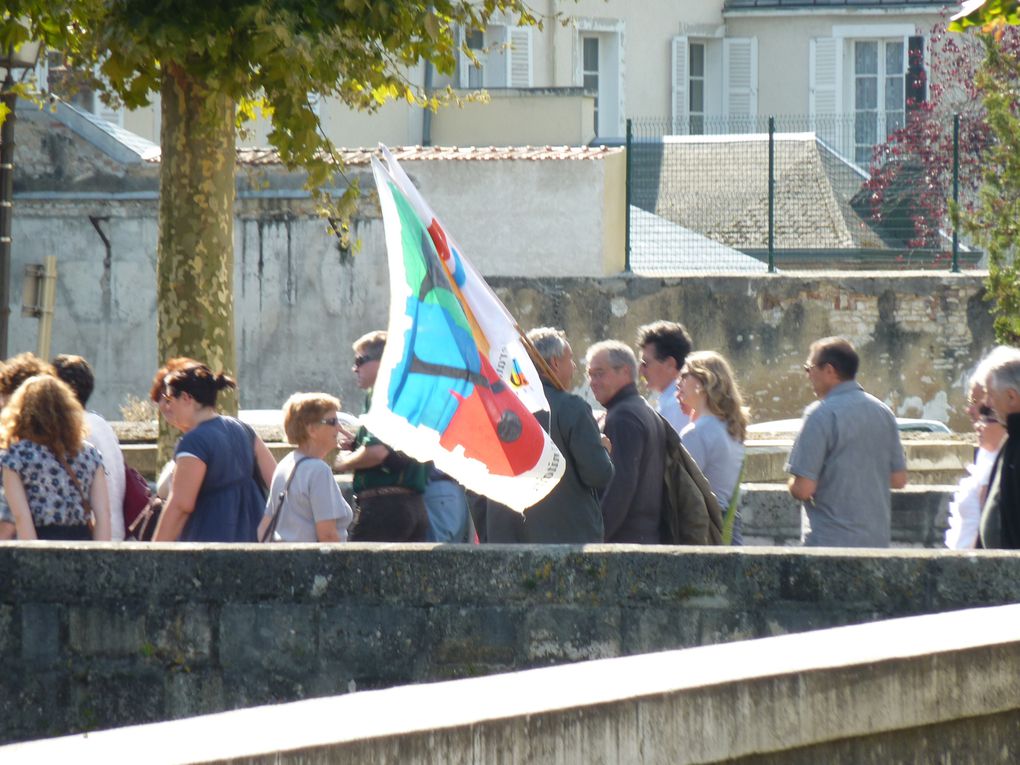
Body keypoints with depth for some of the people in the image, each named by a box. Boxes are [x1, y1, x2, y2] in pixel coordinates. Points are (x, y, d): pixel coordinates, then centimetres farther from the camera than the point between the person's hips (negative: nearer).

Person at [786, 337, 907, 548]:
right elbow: (899, 479, 13)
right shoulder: (883, 412, 9)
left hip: (830, 541, -7)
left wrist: (793, 484, 5)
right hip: (877, 540, 7)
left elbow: (803, 489, -16)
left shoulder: (822, 414, -13)